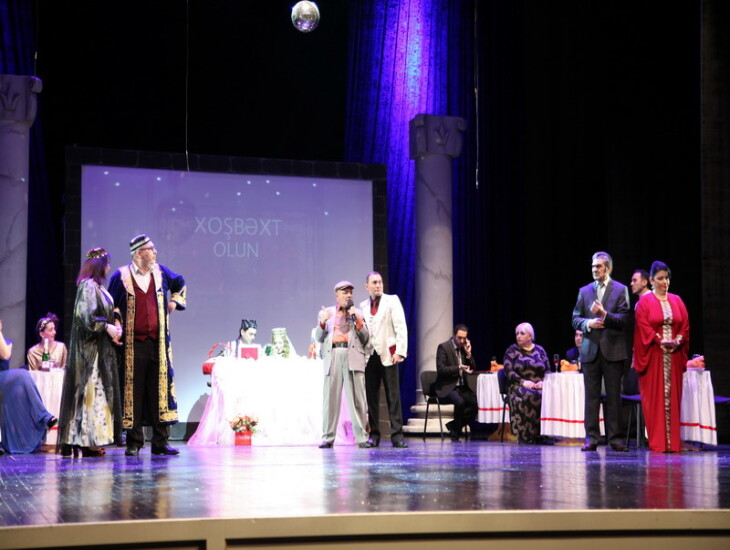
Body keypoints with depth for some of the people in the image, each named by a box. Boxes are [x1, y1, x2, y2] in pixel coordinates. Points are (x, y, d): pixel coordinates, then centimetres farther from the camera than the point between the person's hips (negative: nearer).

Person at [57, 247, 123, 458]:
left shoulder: (98, 287, 16)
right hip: (90, 348, -10)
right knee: (90, 391, -9)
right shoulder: (89, 286, -12)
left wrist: (115, 325, 3)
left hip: (101, 348, 10)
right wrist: (107, 327, -15)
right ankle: (88, 441, -7)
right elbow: (86, 316, -20)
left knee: (99, 391, 9)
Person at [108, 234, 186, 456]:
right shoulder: (121, 276, -1)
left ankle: (160, 442, 7)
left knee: (161, 389, 2)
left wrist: (175, 301, 16)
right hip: (132, 344, -3)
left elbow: (180, 284, 30)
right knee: (133, 392, -2)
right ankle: (134, 443, 6)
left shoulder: (161, 272, 10)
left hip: (158, 343, 3)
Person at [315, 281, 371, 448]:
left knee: (357, 398, -5)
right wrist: (322, 323, -5)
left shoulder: (358, 313, 19)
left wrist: (357, 320, 0)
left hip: (353, 356, 0)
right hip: (333, 356, 0)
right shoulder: (326, 313, 18)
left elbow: (365, 338, 12)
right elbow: (319, 338, 13)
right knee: (330, 398, -3)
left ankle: (362, 437, -4)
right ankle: (328, 438, 0)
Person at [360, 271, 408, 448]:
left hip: (387, 354, -3)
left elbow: (401, 327, -2)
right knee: (371, 396, 3)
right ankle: (374, 435, 8)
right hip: (369, 355, 3)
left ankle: (397, 435, -5)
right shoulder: (362, 306, 14)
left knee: (393, 395, -5)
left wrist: (400, 352, -11)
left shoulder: (392, 301, 5)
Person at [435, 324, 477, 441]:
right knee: (460, 401, -34)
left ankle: (453, 425, 1)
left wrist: (468, 354, -4)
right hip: (447, 387, -6)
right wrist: (459, 368, -24)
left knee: (477, 403, -18)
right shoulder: (443, 347, -6)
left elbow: (472, 368, 11)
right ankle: (455, 433, -11)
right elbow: (440, 369, -16)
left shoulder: (464, 347, 13)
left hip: (462, 387, 6)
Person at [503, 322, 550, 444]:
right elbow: (508, 371, -2)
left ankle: (542, 434, -24)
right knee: (528, 396, -38)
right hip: (519, 386, -2)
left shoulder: (539, 350, 17)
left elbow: (548, 370, 13)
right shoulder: (512, 350, 9)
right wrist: (523, 382, -15)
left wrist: (543, 381, -8)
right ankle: (526, 435, -32)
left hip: (539, 386, 2)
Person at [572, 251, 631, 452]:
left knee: (613, 396, 1)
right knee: (591, 395, 3)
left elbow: (624, 318, -5)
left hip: (612, 350, -3)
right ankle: (591, 438, 5)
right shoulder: (585, 291, 13)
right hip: (590, 349, 3)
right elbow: (575, 318, 11)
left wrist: (604, 315, -19)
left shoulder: (620, 290, 3)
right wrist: (587, 324, -8)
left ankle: (615, 438, 4)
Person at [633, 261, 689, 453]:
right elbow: (643, 327, -7)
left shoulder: (676, 300, 13)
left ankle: (672, 441, 4)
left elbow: (685, 325, 8)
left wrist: (677, 340, -8)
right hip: (653, 355, -4)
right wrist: (660, 340, -17)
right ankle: (657, 442, -3)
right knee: (654, 397, -4)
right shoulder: (644, 301, 2)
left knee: (673, 396, 2)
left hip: (674, 355, 4)